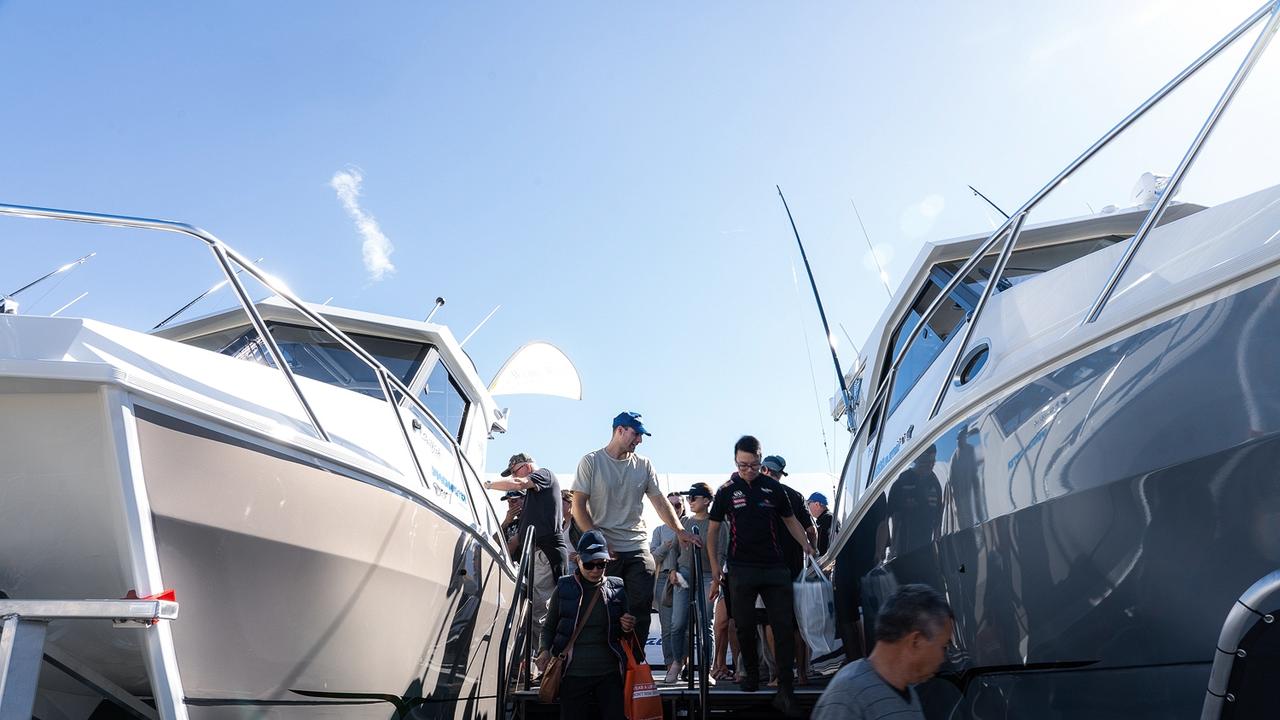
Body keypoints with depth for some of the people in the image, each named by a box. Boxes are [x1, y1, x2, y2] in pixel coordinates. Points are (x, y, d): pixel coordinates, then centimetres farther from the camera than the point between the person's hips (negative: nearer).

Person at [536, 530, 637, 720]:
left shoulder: (617, 588, 4)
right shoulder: (564, 588, 0)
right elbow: (549, 628, 10)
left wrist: (628, 628, -5)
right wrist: (544, 651, -7)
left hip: (609, 673, 1)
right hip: (573, 673, -1)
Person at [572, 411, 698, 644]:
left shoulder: (644, 464, 9)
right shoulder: (591, 461, -2)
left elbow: (660, 501, 10)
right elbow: (578, 506, -4)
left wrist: (679, 531, -2)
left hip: (638, 548, 3)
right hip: (604, 550, -3)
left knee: (641, 607, 0)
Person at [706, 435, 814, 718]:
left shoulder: (773, 487, 4)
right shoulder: (727, 490, 1)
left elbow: (790, 520, 15)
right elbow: (713, 530, 6)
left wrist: (807, 548, 4)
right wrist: (715, 568, 2)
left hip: (775, 567, 1)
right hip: (741, 568, -1)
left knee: (785, 626, -3)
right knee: (745, 626, 7)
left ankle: (785, 692, 3)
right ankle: (751, 674, 29)